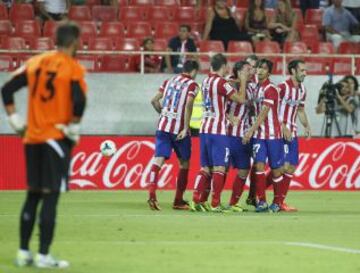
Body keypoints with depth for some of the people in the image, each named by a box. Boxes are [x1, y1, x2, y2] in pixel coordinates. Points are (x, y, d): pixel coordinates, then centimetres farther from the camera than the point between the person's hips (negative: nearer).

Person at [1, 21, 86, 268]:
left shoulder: (36, 62, 9)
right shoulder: (73, 68, -7)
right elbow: (79, 100, -21)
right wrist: (73, 128, -8)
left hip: (33, 138, 6)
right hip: (57, 137, -6)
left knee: (33, 195, 14)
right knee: (50, 196, -4)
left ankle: (23, 253, 15)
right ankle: (43, 255, -5)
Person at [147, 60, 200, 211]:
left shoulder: (169, 81, 14)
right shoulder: (192, 85, -2)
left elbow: (154, 100, 11)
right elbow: (188, 105, -16)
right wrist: (186, 129, -16)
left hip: (163, 126, 4)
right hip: (179, 129, -4)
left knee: (158, 159, -7)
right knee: (184, 163, 14)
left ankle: (152, 194, -29)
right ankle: (178, 201, 18)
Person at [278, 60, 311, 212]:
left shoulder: (302, 90, 12)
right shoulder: (282, 87, -12)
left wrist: (306, 126, 7)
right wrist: (284, 128, -19)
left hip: (292, 133, 8)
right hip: (280, 132, -8)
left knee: (291, 167, 5)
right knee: (285, 166, -15)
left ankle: (281, 201, 10)